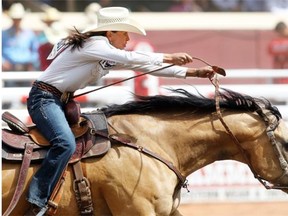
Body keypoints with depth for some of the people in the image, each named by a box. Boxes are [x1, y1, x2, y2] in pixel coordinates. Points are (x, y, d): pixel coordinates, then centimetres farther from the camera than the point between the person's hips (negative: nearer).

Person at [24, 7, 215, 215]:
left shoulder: (109, 57, 11)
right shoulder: (94, 44, -16)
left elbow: (146, 66, 9)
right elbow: (130, 59, -28)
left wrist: (193, 72, 5)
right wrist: (170, 57, -24)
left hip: (61, 102, 11)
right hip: (44, 98, -11)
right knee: (66, 143, -31)